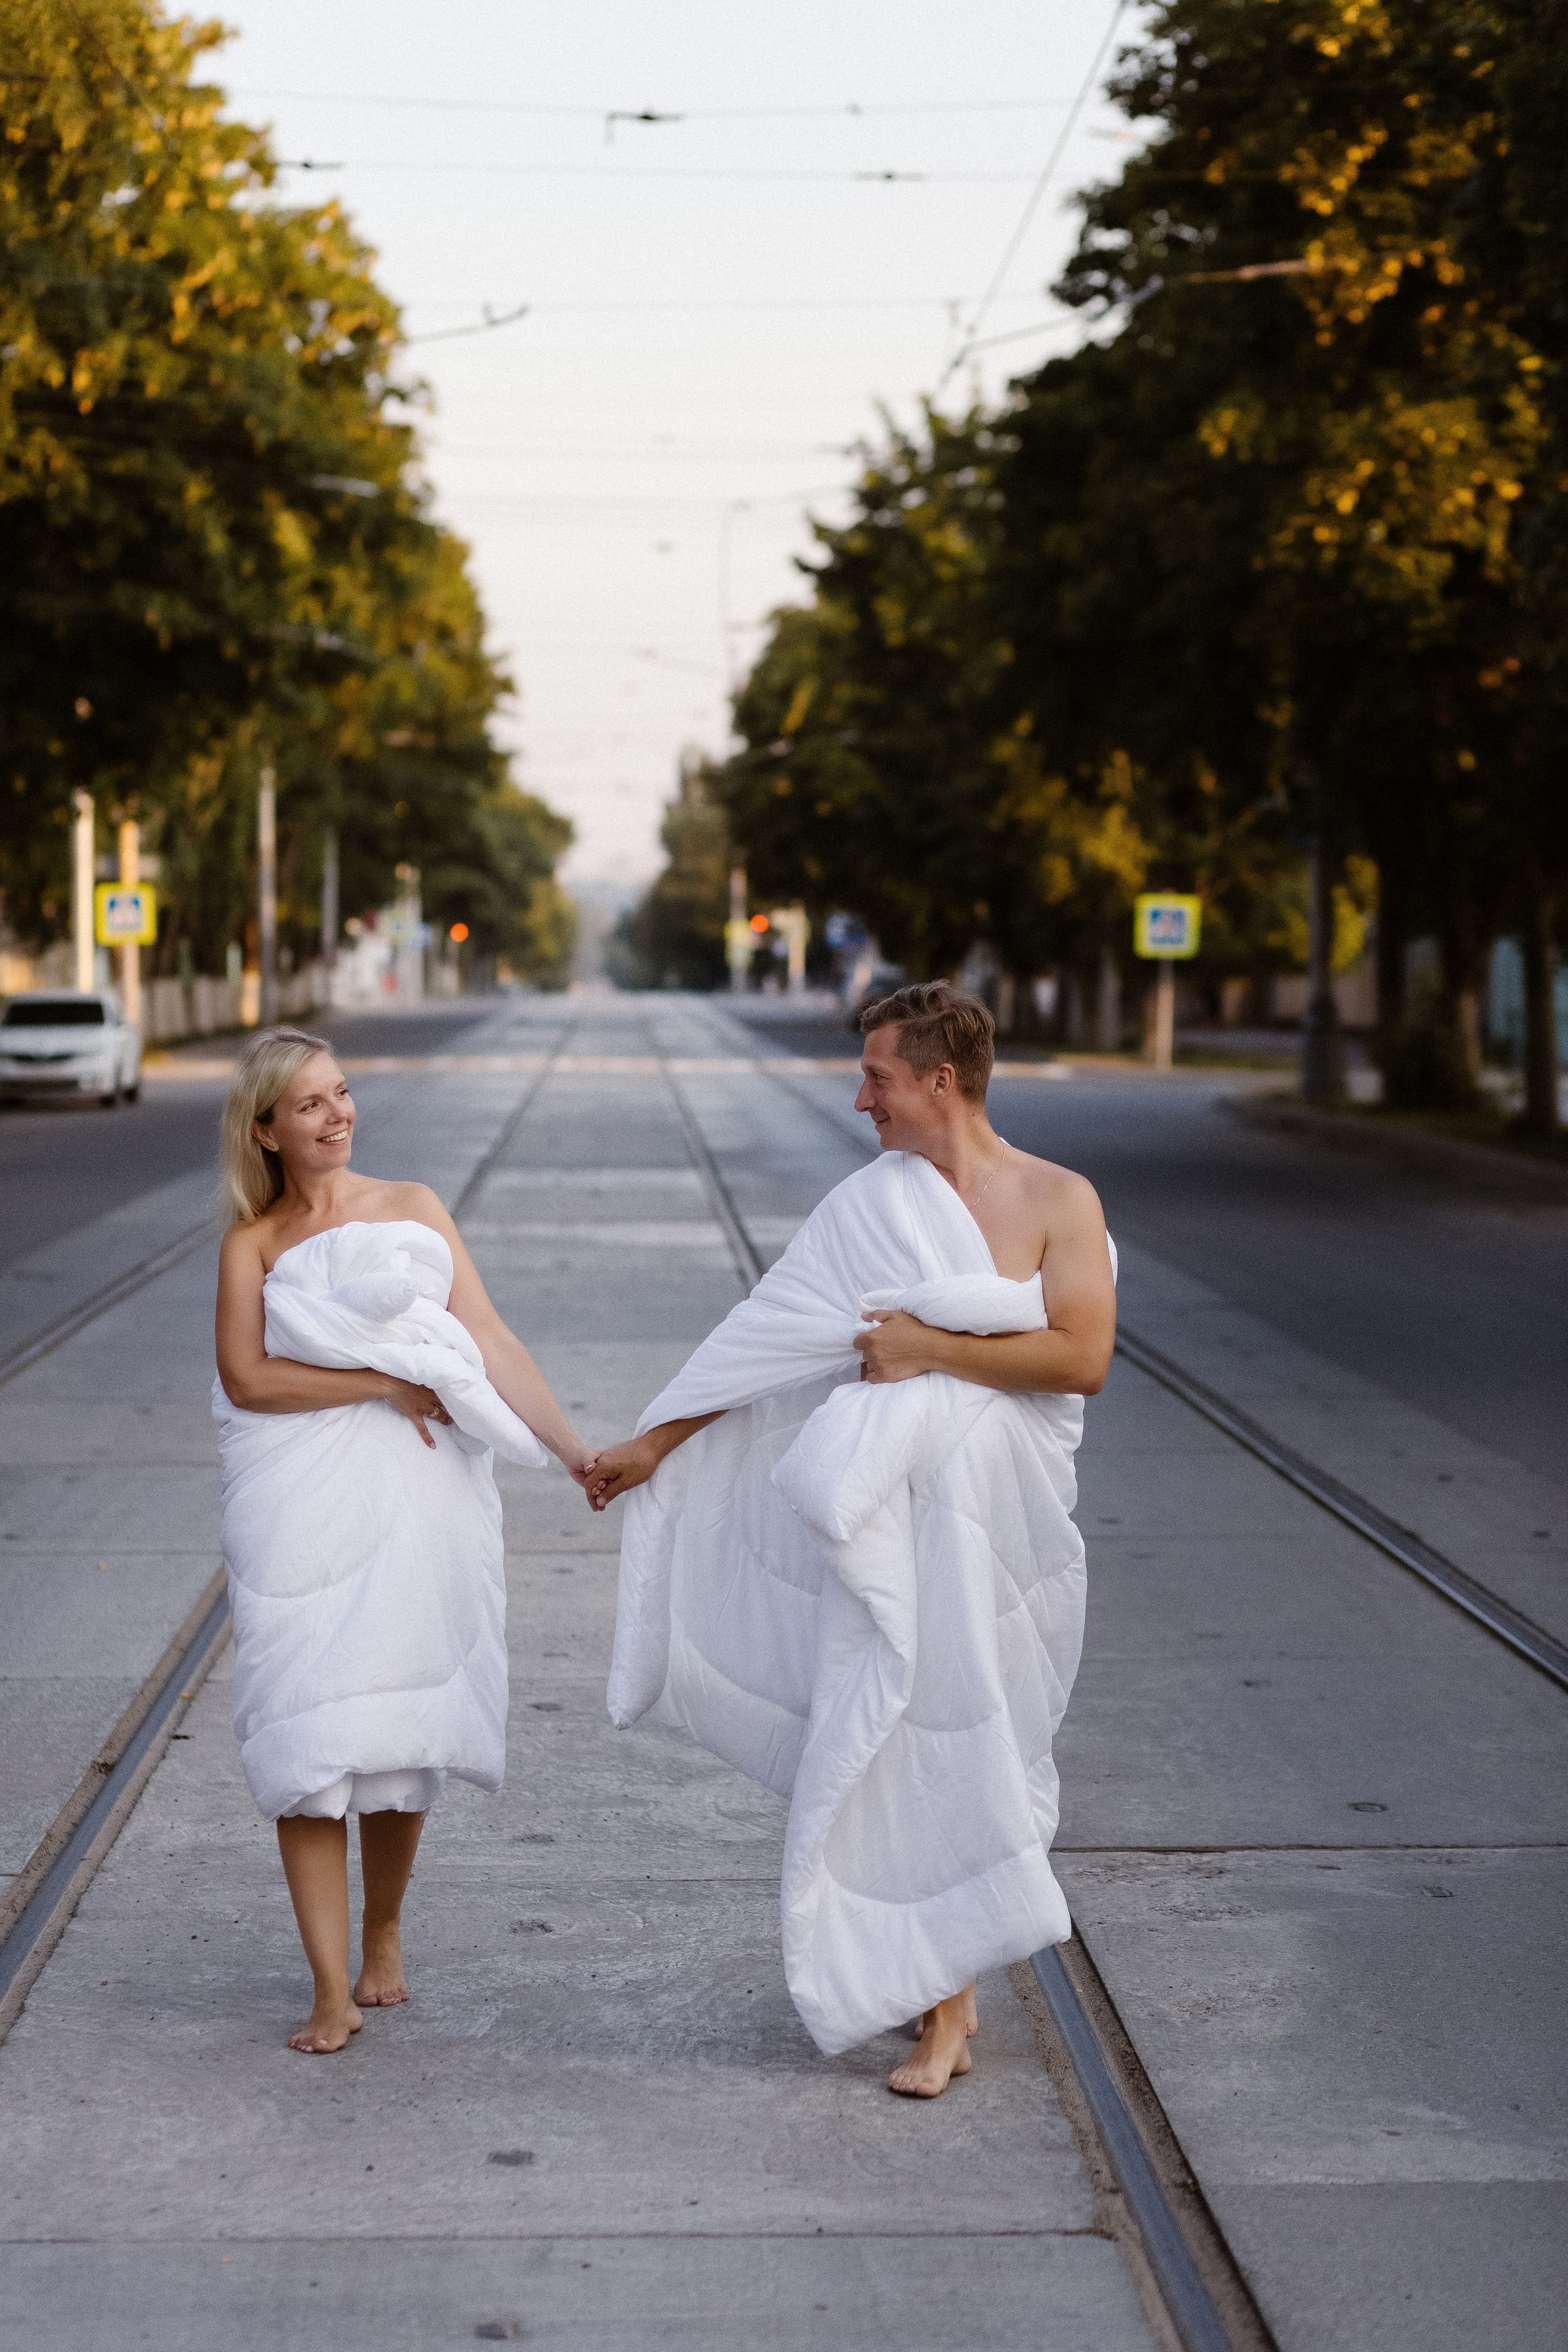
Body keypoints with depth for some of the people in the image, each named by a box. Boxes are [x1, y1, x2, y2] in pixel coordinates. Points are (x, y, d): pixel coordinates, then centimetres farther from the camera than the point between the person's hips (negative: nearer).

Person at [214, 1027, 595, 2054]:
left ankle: (384, 1934, 28)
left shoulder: (413, 1210, 9)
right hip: (301, 1509, -1)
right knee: (309, 1738, -6)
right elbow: (246, 1376, -8)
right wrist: (383, 1383, -12)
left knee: (402, 1732, 5)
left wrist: (575, 1448, -5)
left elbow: (491, 1342, 3)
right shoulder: (253, 1242, 5)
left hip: (417, 1502, 1)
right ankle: (332, 1990, -1)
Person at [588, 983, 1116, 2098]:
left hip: (998, 1518, -3)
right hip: (889, 1520, 3)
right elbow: (766, 1336, 11)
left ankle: (942, 1993, 14)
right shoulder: (872, 1203, 7)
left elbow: (1082, 1357, -14)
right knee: (902, 1749, 4)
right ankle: (944, 2009, 17)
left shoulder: (1058, 1201, -2)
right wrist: (650, 1444, 11)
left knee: (964, 1745, 0)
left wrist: (931, 1348, -13)